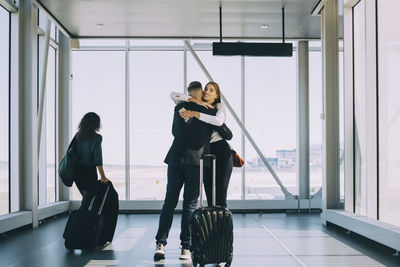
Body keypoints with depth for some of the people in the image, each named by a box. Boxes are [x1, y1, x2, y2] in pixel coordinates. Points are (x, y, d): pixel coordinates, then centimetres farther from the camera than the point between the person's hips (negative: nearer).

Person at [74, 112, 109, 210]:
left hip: (77, 172, 6)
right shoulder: (96, 138, -13)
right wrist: (103, 177, -10)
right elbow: (98, 159, -16)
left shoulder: (78, 136, 3)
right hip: (89, 172, -6)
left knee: (86, 198, 19)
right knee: (86, 202, 0)